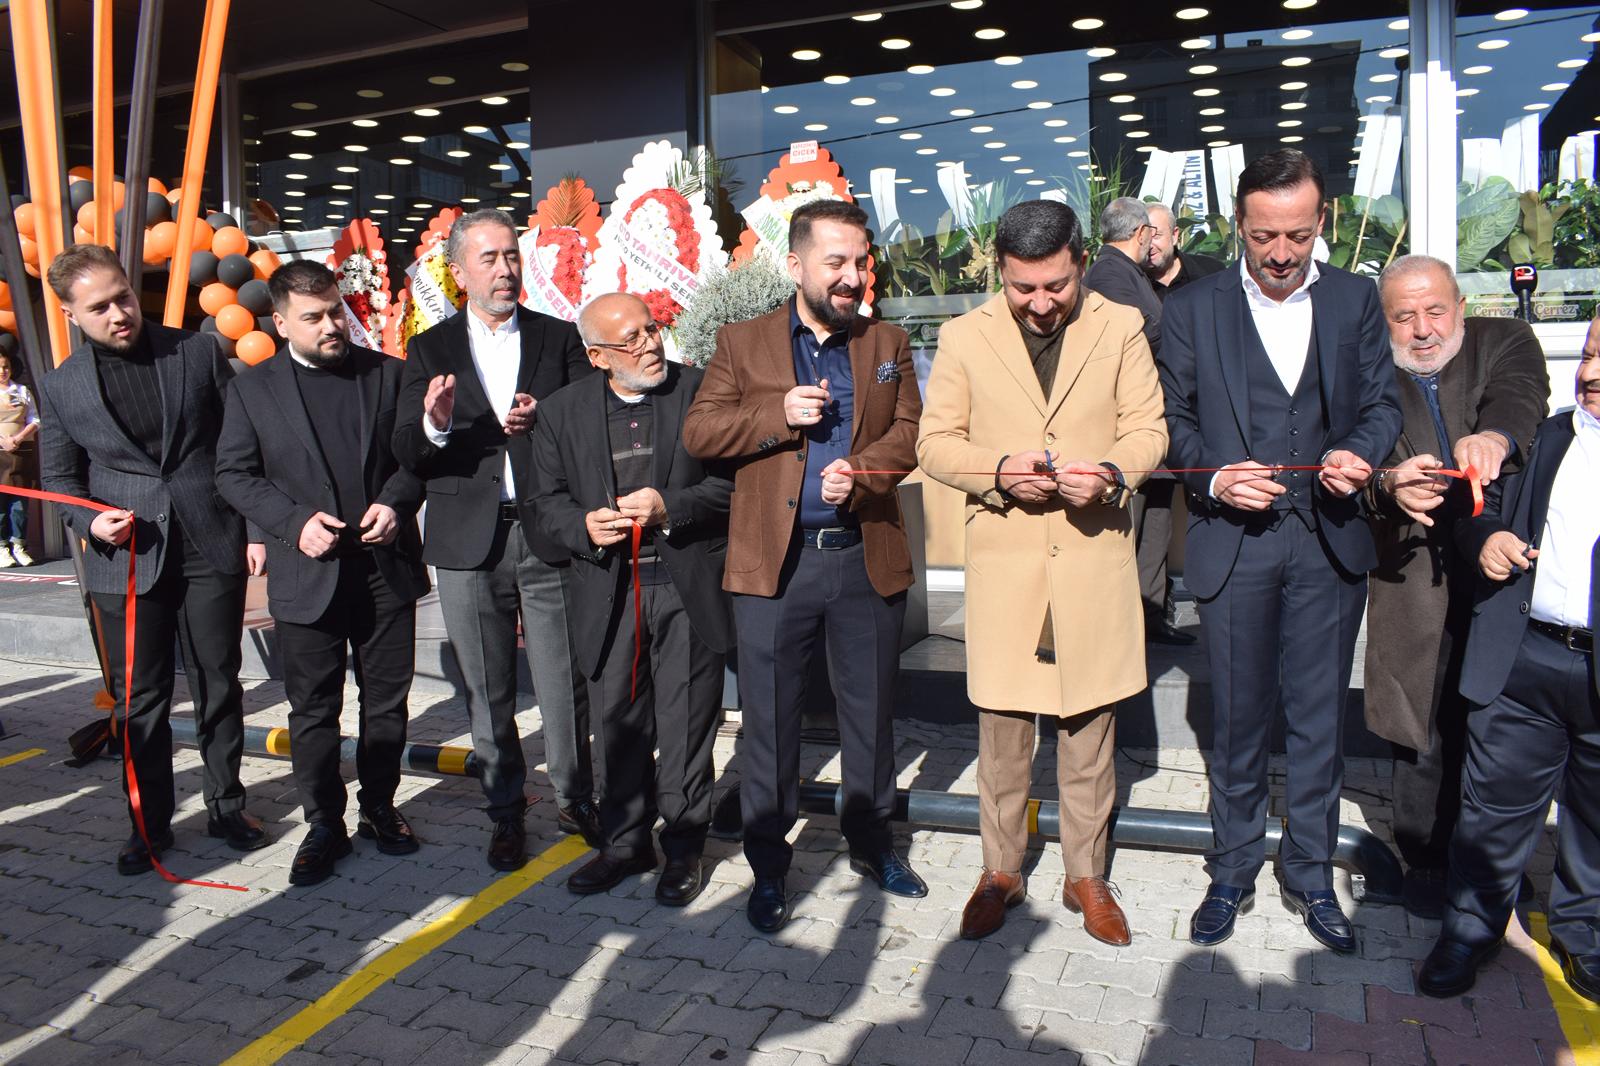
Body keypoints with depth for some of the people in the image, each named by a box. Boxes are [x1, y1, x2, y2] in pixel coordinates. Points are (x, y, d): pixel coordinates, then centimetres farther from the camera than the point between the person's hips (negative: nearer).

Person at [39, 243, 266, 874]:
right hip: (126, 561, 1)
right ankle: (150, 823, 23)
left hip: (211, 549, 0)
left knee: (219, 686, 9)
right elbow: (58, 478, 11)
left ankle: (226, 806, 25)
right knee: (140, 698, 8)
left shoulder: (199, 352, 1)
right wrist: (91, 521, -9)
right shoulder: (60, 388, 3)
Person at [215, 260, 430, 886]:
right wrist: (295, 521, -13)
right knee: (313, 710, 7)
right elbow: (234, 474, 2)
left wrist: (396, 502, -12)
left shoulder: (387, 373, 4)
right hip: (307, 575, -1)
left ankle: (379, 808, 30)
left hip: (387, 566, 1)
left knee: (386, 700, 12)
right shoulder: (253, 389, 2)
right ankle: (323, 825, 22)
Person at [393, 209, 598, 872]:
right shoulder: (430, 350, 7)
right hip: (469, 543, 1)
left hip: (548, 537, 0)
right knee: (487, 693, 10)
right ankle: (506, 812, 26)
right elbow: (407, 453, -1)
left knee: (565, 685, 4)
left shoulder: (559, 338, 8)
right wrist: (435, 424, -23)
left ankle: (575, 800, 23)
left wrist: (542, 422, -16)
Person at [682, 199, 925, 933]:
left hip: (868, 559, 2)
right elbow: (698, 431, -2)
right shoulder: (742, 343, 4)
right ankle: (768, 867, 21)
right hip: (774, 564, -2)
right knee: (770, 719, 6)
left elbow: (909, 431, 3)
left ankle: (872, 844, 34)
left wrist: (860, 471, -16)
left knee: (871, 712, 14)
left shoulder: (887, 344, 10)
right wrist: (777, 415, -15)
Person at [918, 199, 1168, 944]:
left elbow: (1149, 429, 5)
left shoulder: (1120, 328, 5)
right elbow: (935, 442, 3)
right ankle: (1001, 872, 26)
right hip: (1003, 556, 0)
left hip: (1095, 554, 1)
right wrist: (999, 471, -16)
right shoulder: (963, 337, 3)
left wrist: (1111, 471, -17)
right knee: (1002, 729, 7)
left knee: (1089, 728, 9)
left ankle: (1086, 875, 27)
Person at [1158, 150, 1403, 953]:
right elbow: (1173, 421, 3)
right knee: (1238, 720, 9)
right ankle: (1233, 872, 27)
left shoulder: (1355, 299, 7)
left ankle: (1311, 875, 28)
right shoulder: (1191, 310, 1)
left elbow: (1382, 401, 9)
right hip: (1234, 543, -1)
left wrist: (1361, 453, -13)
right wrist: (1216, 477, -15)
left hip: (1330, 541, 2)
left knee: (1320, 720, 10)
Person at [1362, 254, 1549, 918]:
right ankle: (1425, 860, 28)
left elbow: (1521, 396, -17)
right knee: (1424, 731, 7)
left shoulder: (1506, 343, 5)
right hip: (1416, 584, 0)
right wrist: (1388, 486, -32)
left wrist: (1495, 435, -40)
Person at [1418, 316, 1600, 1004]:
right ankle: (1471, 928, 26)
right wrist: (1485, 537, -6)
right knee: (1495, 802, 9)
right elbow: (1482, 508, 16)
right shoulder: (1544, 438, 9)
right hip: (1524, 659, 2)